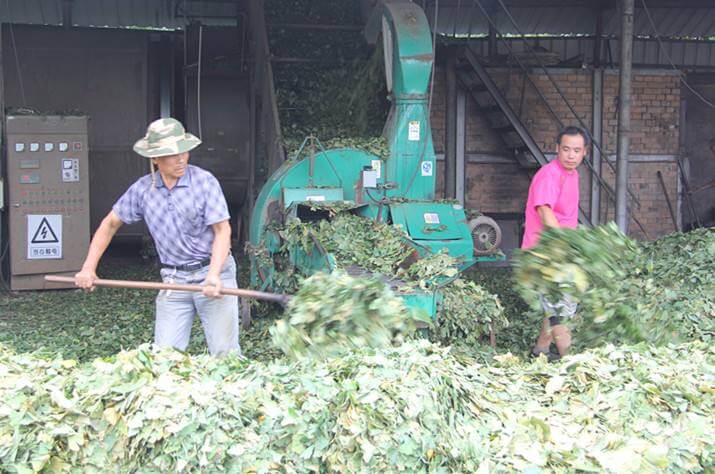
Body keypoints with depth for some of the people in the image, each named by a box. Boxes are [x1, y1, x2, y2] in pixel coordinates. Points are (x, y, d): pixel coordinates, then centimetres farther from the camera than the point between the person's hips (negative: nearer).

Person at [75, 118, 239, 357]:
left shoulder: (204, 181, -9)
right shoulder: (142, 189, 2)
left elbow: (222, 231, -11)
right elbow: (110, 224, 14)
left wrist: (213, 276, -24)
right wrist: (88, 268, 8)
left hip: (213, 273, -3)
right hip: (173, 281, 3)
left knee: (224, 353, -5)